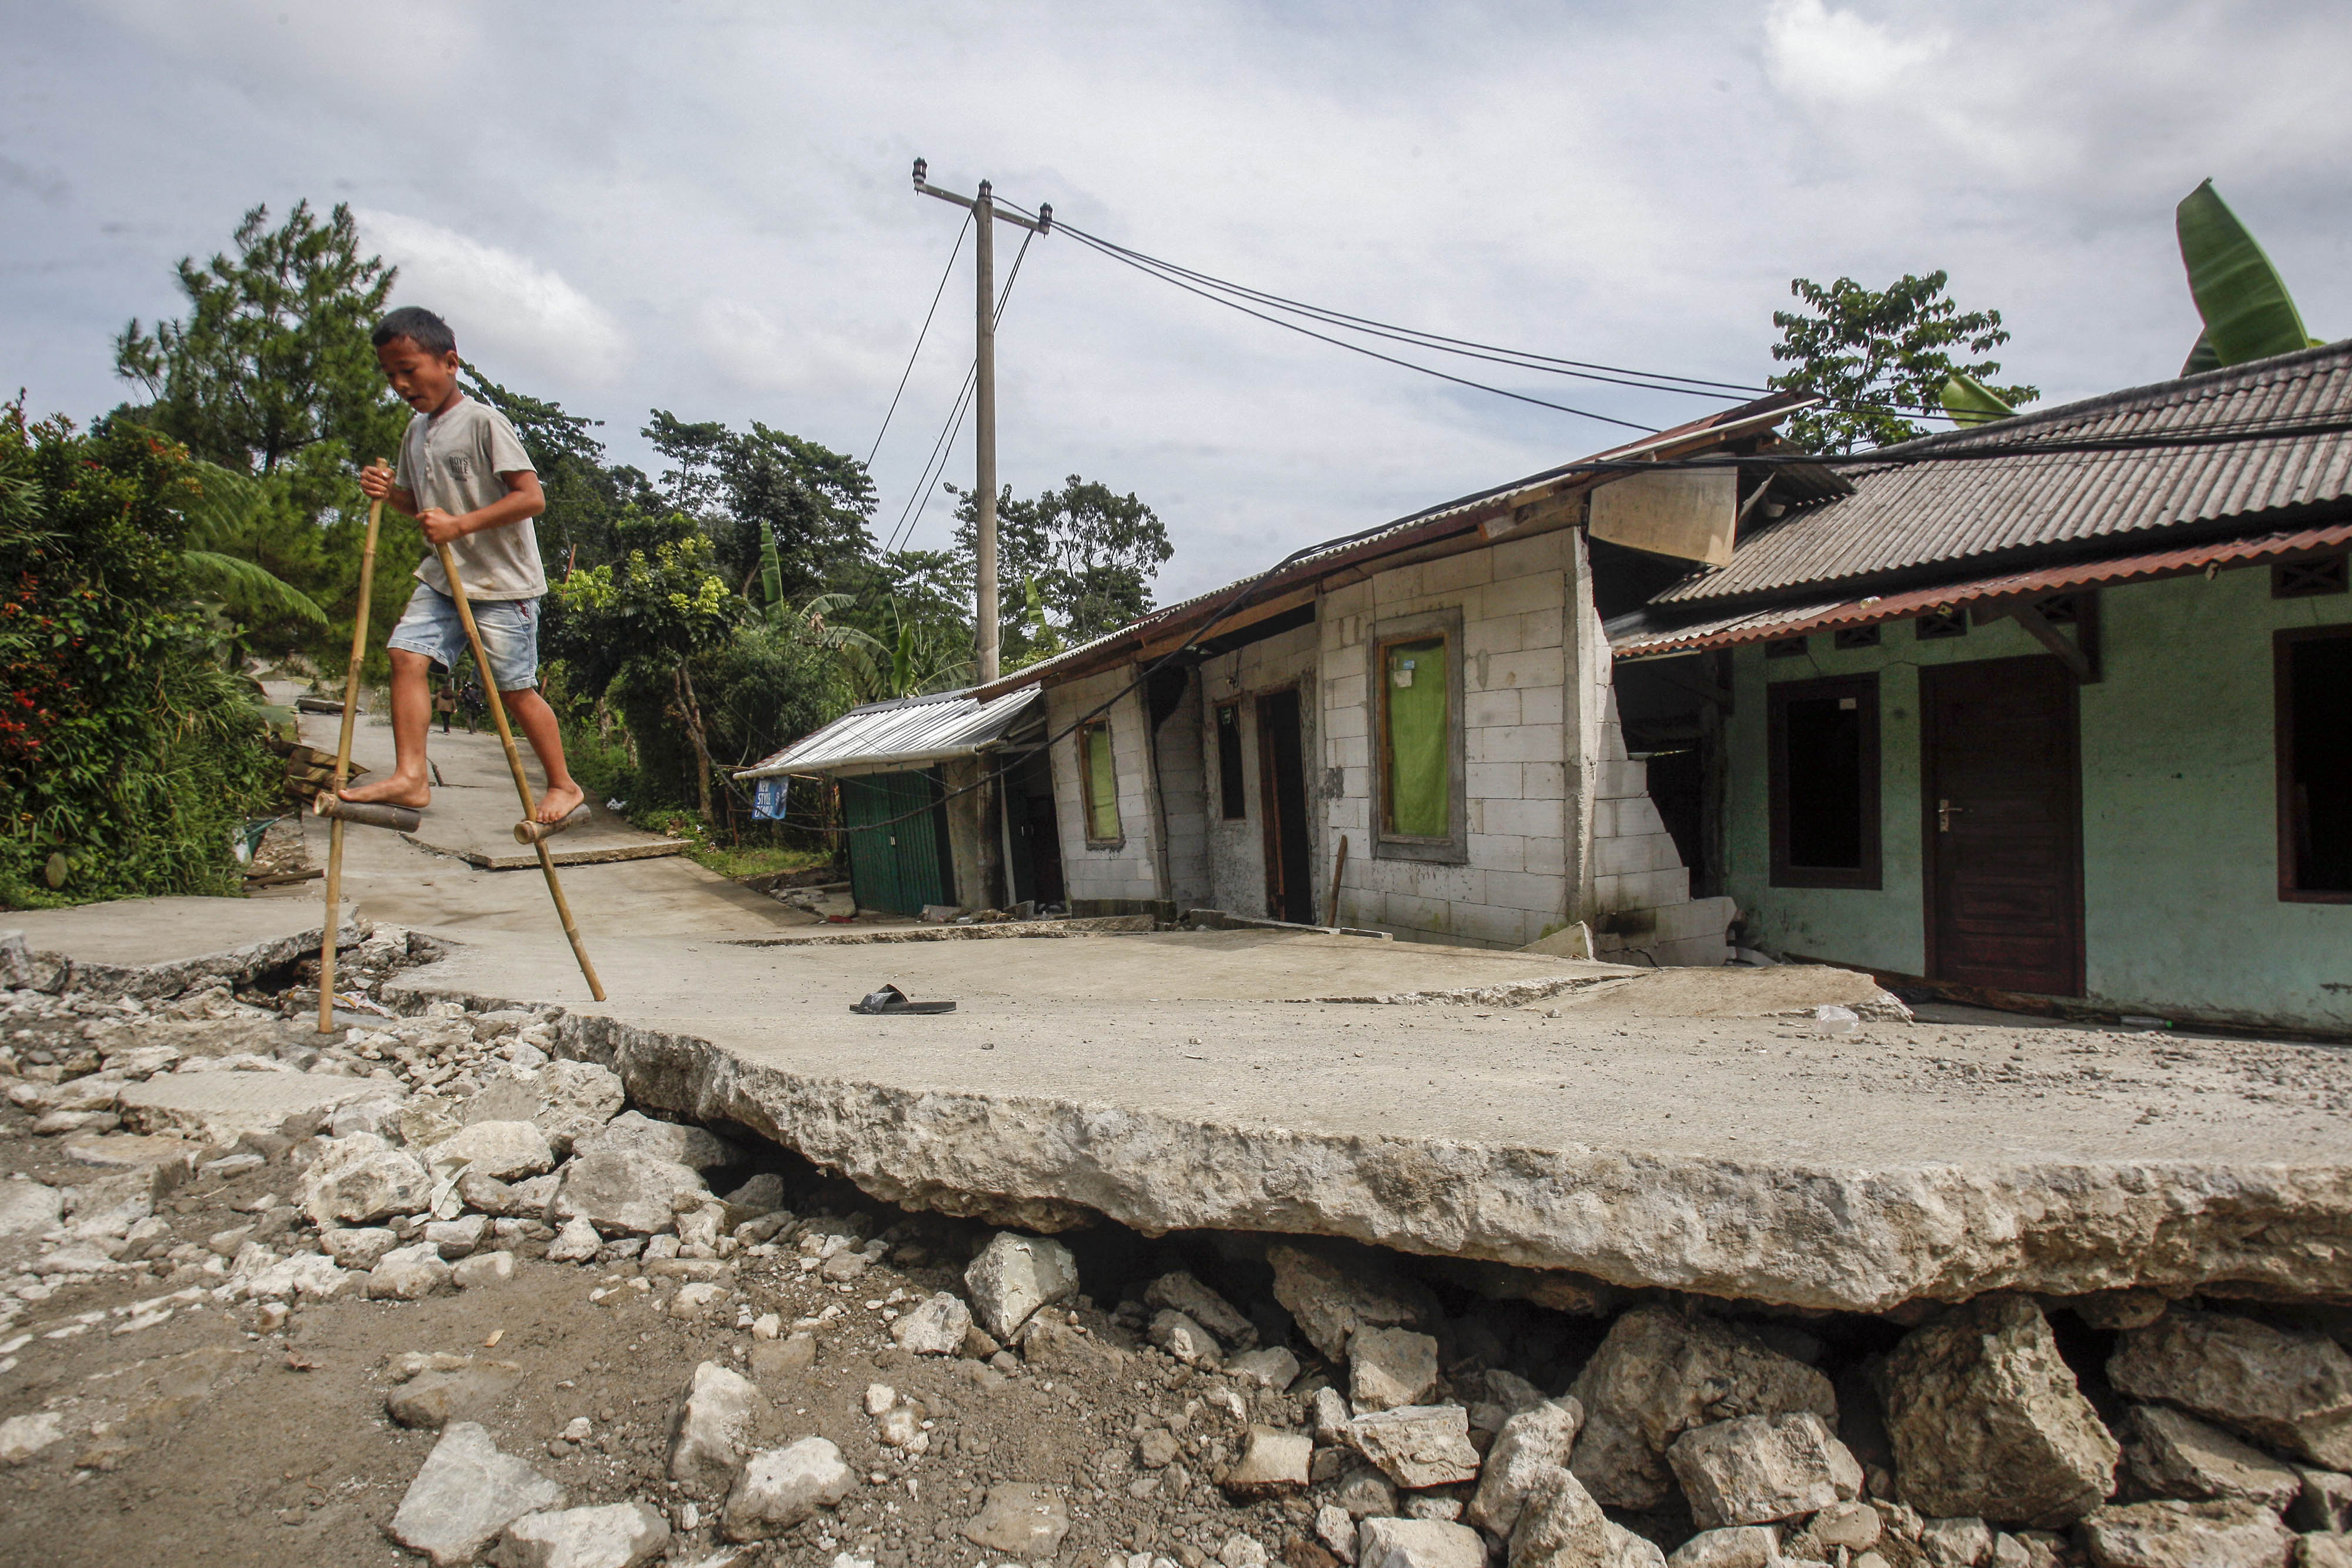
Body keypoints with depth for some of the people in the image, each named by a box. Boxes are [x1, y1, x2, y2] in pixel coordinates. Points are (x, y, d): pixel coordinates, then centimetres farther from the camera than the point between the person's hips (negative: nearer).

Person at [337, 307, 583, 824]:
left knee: (515, 686, -1)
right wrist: (391, 492, 2)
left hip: (502, 581, -7)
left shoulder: (484, 422, -12)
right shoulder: (416, 430, 13)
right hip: (442, 575, 7)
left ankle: (563, 785, 13)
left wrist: (461, 524, -22)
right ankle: (410, 776, -9)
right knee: (407, 654, -10)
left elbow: (532, 496, -19)